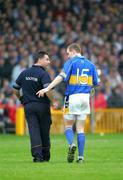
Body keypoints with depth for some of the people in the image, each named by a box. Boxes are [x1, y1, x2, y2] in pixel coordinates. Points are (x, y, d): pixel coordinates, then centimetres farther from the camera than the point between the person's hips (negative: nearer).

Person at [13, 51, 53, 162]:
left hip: (28, 106, 3)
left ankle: (37, 155, -16)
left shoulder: (24, 73, 7)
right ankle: (46, 156, 21)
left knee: (33, 130, -2)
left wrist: (22, 99, 27)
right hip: (43, 106, -3)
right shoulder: (44, 74, -12)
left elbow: (15, 89, 13)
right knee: (44, 131, 11)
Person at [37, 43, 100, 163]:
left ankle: (71, 144, -19)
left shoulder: (71, 62, -5)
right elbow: (96, 83, 12)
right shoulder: (90, 64, 10)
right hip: (85, 98, 4)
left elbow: (61, 76, -18)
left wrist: (47, 88, -24)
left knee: (68, 126, 9)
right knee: (80, 129, 8)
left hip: (72, 97, -4)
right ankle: (80, 156, -1)